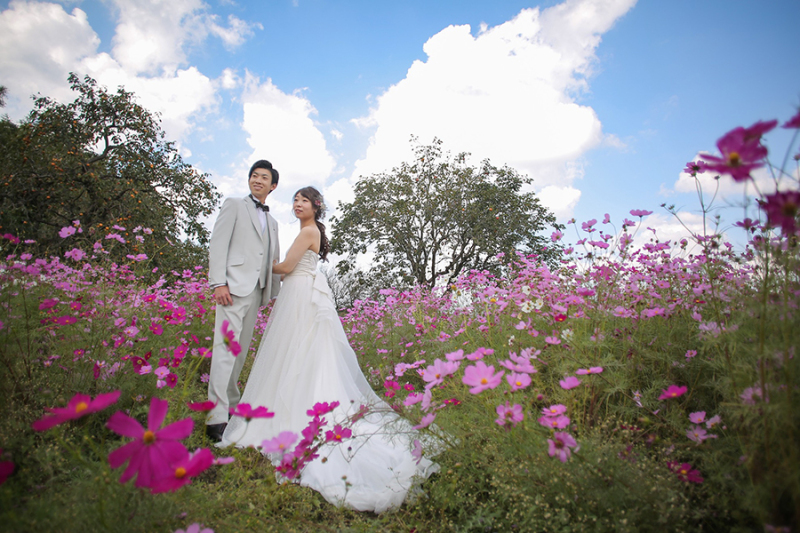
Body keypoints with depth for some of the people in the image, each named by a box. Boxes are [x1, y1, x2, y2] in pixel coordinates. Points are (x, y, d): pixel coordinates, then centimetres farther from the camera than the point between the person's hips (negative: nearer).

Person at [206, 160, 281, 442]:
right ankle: (216, 417, -14)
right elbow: (217, 244, -2)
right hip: (234, 286, -6)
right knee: (226, 347, -13)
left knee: (241, 350, 8)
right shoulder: (234, 205, 9)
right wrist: (218, 283, -13)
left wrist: (275, 293, 13)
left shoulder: (272, 222, 26)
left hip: (257, 291, 6)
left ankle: (232, 405, 17)